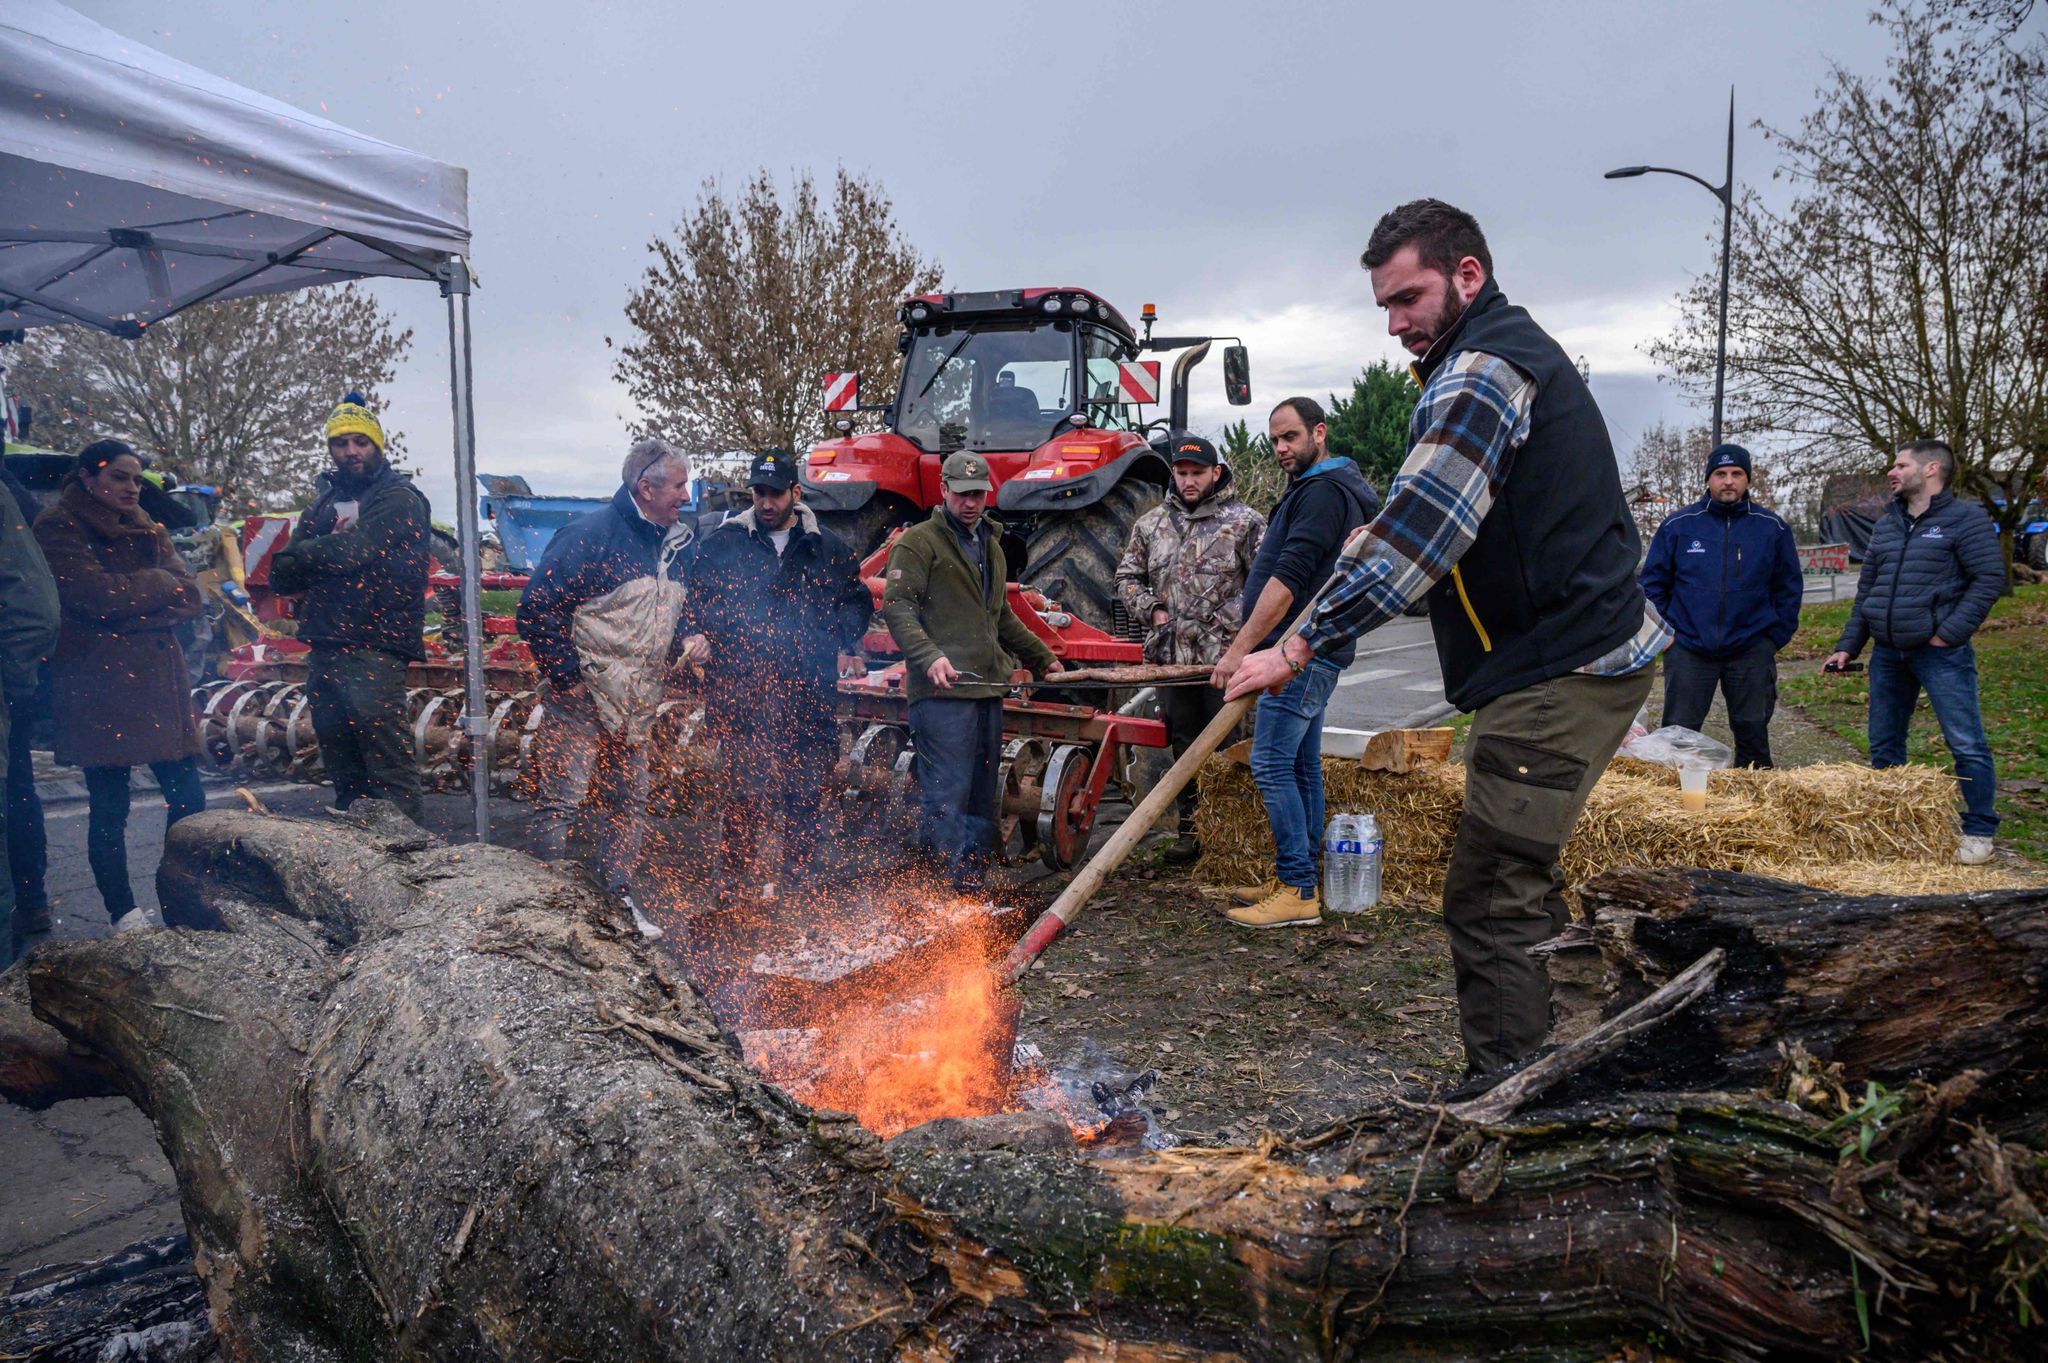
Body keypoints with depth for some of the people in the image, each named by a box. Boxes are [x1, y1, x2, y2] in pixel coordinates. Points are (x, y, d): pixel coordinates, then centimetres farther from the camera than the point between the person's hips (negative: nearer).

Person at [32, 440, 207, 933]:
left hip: (158, 683, 6)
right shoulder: (58, 528, 0)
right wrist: (160, 582, -2)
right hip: (98, 691, -5)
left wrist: (127, 611, -10)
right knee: (109, 807, 0)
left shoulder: (146, 529, 17)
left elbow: (189, 597, 5)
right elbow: (97, 595, -16)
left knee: (188, 798, 2)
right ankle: (123, 915, 9)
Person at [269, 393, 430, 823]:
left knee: (387, 758, -14)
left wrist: (301, 555, -3)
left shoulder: (399, 497, -1)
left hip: (373, 647, -8)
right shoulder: (326, 501, 21)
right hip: (324, 646, 8)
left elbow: (360, 548, -17)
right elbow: (282, 575, 13)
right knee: (341, 765, 14)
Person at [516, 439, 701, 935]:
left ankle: (617, 898, 26)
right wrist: (568, 676, -16)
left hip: (637, 705, 8)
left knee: (630, 802, 14)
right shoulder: (592, 533, -14)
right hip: (582, 699, -8)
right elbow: (538, 607, -16)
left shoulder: (676, 543, 10)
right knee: (561, 799, -3)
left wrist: (684, 645, 3)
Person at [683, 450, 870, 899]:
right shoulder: (723, 542, 9)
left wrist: (847, 645, 6)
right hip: (741, 689, -2)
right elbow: (695, 596, 13)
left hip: (808, 693, 2)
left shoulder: (826, 548, 12)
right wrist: (698, 632, -6)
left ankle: (796, 880, 19)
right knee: (746, 789, -8)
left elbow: (857, 600, 21)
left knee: (805, 794, 6)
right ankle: (734, 879, 7)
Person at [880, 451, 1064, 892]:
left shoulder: (991, 545, 24)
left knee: (982, 798, 9)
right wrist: (930, 656, -25)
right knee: (946, 795, -11)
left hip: (988, 688, 8)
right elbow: (896, 607, -11)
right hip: (942, 691, -8)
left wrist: (1042, 658, 35)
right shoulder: (918, 542, -1)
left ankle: (974, 893, 16)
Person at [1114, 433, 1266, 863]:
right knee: (1185, 747, 12)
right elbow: (1127, 576, 19)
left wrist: (1237, 626, -13)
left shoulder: (1244, 522, 0)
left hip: (1226, 659, -4)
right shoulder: (1152, 523, 13)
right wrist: (1153, 611, 4)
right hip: (1172, 657, 4)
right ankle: (1190, 830, 23)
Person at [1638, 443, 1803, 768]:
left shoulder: (1773, 527, 5)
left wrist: (1776, 636, 2)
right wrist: (1664, 631, -1)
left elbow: (1789, 587, 10)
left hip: (1751, 650, 1)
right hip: (1688, 648, -1)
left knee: (1753, 732, 9)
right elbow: (1653, 582, 6)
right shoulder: (1678, 524, 2)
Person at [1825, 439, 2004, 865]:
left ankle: (1979, 831, 5)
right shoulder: (1886, 525, 15)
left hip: (1941, 654, -7)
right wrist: (1848, 646, 10)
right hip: (1887, 654, 7)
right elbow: (1866, 590, 17)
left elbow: (1989, 579, -11)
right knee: (1884, 745, 11)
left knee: (1966, 744, -5)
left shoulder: (1965, 519, -5)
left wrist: (1949, 633, -16)